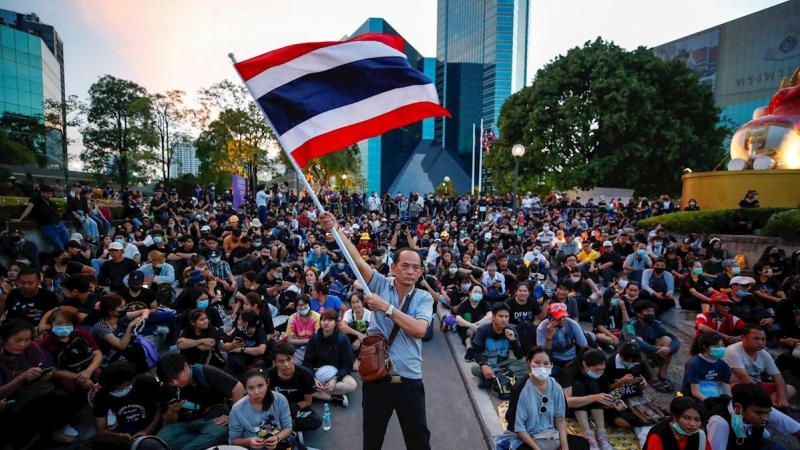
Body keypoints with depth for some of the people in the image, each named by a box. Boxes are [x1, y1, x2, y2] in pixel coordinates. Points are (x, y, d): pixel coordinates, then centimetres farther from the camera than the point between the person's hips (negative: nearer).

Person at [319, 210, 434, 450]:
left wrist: (386, 308, -22)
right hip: (376, 378, 0)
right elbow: (358, 261, -18)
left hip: (409, 381, 0)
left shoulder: (424, 298, -2)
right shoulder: (380, 285, -3)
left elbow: (419, 330, -19)